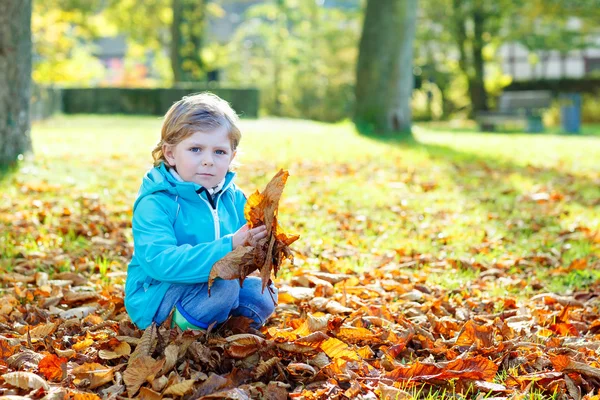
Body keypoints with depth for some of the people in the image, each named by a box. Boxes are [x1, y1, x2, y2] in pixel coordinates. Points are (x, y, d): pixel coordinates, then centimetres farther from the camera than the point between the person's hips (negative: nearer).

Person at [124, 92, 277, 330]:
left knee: (262, 296, -10)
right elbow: (159, 262, -33)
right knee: (224, 282, -29)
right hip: (153, 300, -7)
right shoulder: (154, 203, -20)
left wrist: (255, 245, -25)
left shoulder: (234, 198, 2)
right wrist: (228, 247, -40)